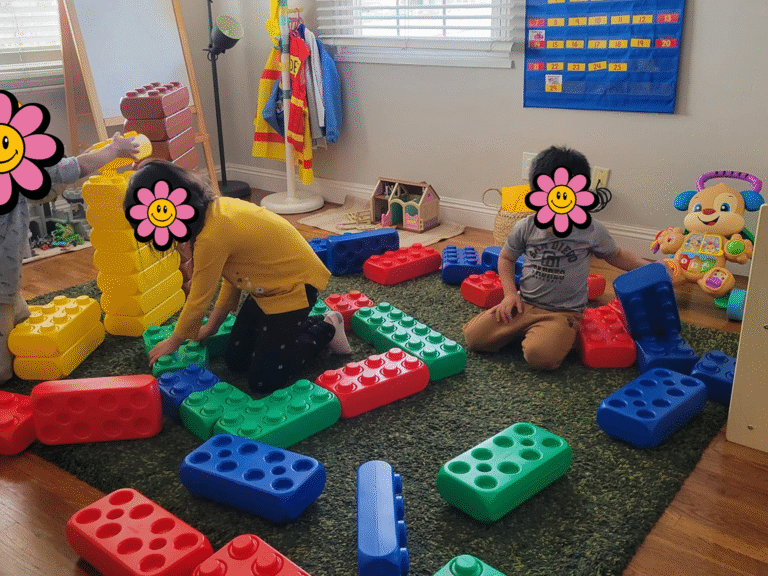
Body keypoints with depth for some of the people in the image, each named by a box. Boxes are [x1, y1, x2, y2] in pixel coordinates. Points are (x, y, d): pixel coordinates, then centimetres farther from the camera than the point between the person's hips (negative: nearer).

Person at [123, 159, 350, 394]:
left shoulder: (212, 238, -30)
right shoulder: (215, 207, -4)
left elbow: (198, 300, -15)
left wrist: (173, 342, 3)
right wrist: (213, 324, 13)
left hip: (295, 284, -9)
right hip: (272, 281, 9)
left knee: (264, 381, -5)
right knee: (236, 359, 11)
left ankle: (325, 330, 9)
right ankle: (306, 325, 21)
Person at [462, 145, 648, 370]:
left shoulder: (591, 231, -6)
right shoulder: (526, 228, -1)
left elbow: (616, 256, 11)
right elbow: (506, 258, 14)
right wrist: (510, 293, 0)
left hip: (563, 313, -3)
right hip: (524, 304, 4)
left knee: (540, 355, -32)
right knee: (474, 336, -10)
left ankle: (560, 336, 2)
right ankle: (525, 329, 10)